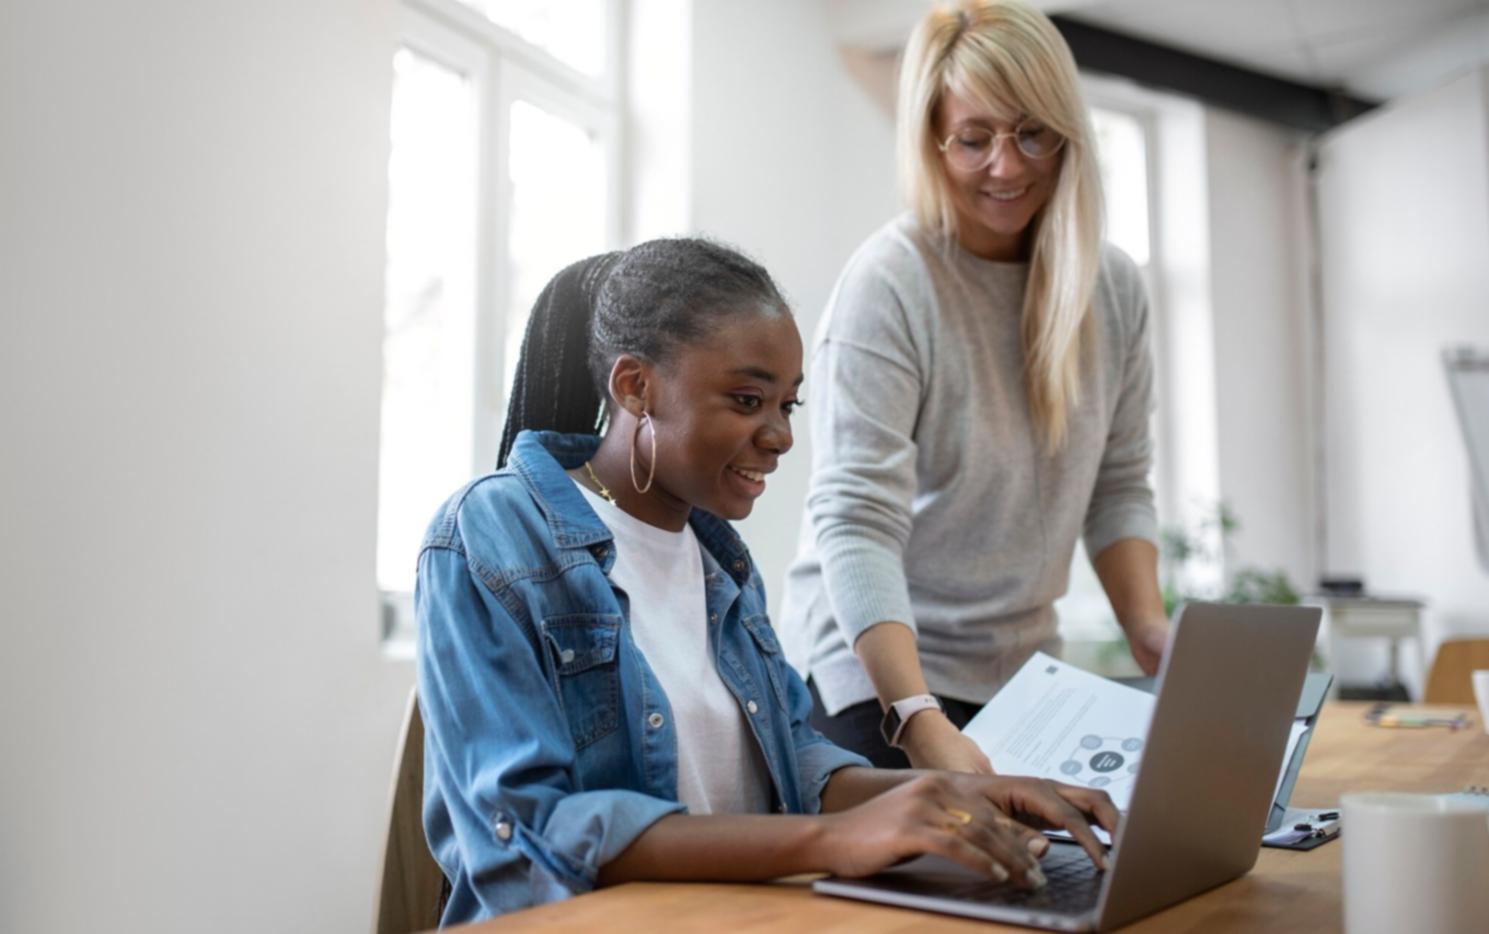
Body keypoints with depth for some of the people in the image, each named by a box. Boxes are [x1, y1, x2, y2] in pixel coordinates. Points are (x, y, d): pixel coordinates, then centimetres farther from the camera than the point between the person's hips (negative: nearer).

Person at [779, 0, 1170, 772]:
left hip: (1024, 670, 6)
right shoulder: (888, 284, -18)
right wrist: (922, 720, -34)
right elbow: (855, 522, -25)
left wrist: (1151, 634, -8)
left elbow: (1118, 486, 7)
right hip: (879, 674, -5)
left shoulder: (1113, 287, 1)